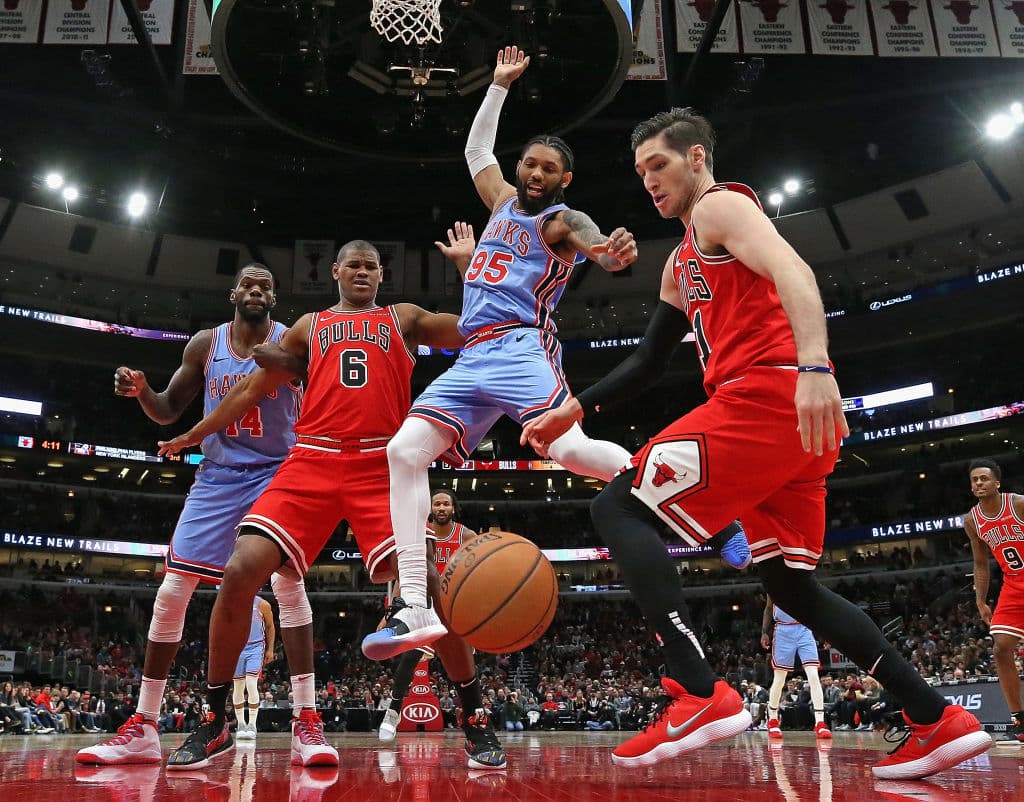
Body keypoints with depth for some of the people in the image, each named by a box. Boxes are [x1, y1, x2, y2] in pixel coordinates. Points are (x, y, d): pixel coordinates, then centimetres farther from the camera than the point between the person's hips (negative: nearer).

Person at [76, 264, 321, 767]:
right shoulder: (204, 344, 4)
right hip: (217, 477, 4)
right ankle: (143, 729, 10)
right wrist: (140, 391, -10)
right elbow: (168, 411, 10)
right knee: (171, 592, -1)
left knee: (288, 582, -20)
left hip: (276, 474, -3)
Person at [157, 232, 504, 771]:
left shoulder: (404, 318, 18)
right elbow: (254, 388, 26)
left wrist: (466, 261, 9)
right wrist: (195, 435, 26)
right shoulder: (309, 327, 23)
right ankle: (215, 722, 4)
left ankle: (474, 719, 1)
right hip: (312, 463, 2)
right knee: (241, 571, -14)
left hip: (382, 466, -2)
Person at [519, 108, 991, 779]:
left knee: (618, 507, -10)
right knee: (792, 583, 14)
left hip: (765, 396, -10)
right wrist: (575, 409, 25)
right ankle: (939, 721, 14)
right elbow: (650, 360, 33)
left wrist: (813, 364, -34)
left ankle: (700, 695, -21)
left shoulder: (720, 205, 3)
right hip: (795, 419, 10)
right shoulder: (683, 264, 31)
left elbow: (792, 271, -17)